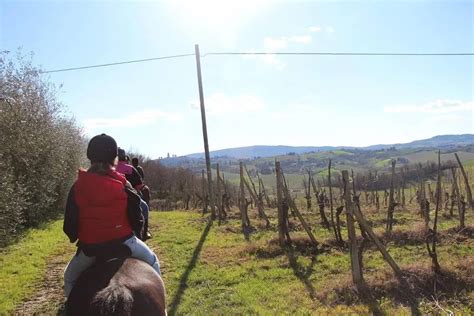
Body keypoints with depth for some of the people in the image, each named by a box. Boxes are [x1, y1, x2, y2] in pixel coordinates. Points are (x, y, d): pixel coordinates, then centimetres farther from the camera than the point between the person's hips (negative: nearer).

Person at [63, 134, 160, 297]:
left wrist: (75, 238, 19)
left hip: (89, 248, 1)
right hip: (123, 242, -1)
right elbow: (136, 218, -5)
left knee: (69, 278, 28)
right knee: (153, 262, 23)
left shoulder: (78, 187, -4)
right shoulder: (123, 185, -8)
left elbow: (69, 224, -1)